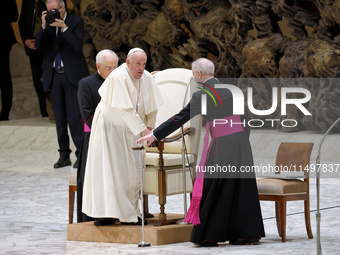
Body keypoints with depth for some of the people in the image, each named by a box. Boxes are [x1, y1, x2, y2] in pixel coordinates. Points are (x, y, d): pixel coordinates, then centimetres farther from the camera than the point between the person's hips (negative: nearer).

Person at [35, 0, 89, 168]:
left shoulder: (76, 22, -1)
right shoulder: (48, 24, 10)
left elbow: (77, 45, -15)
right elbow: (38, 46, -1)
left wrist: (63, 27, -19)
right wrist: (44, 26, -12)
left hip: (72, 75, -4)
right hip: (54, 76, 4)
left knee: (74, 115, -10)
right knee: (60, 118, 7)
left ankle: (81, 154, -7)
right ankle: (64, 155, 12)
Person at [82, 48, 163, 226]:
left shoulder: (147, 78, -3)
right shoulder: (118, 78, -23)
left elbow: (152, 105, 8)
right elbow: (125, 108, -29)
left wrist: (150, 127, 3)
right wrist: (142, 129, -31)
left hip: (128, 130, 6)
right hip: (110, 126, -6)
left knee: (130, 171, 4)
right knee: (106, 169, -9)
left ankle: (129, 213, 9)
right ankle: (104, 213, -11)